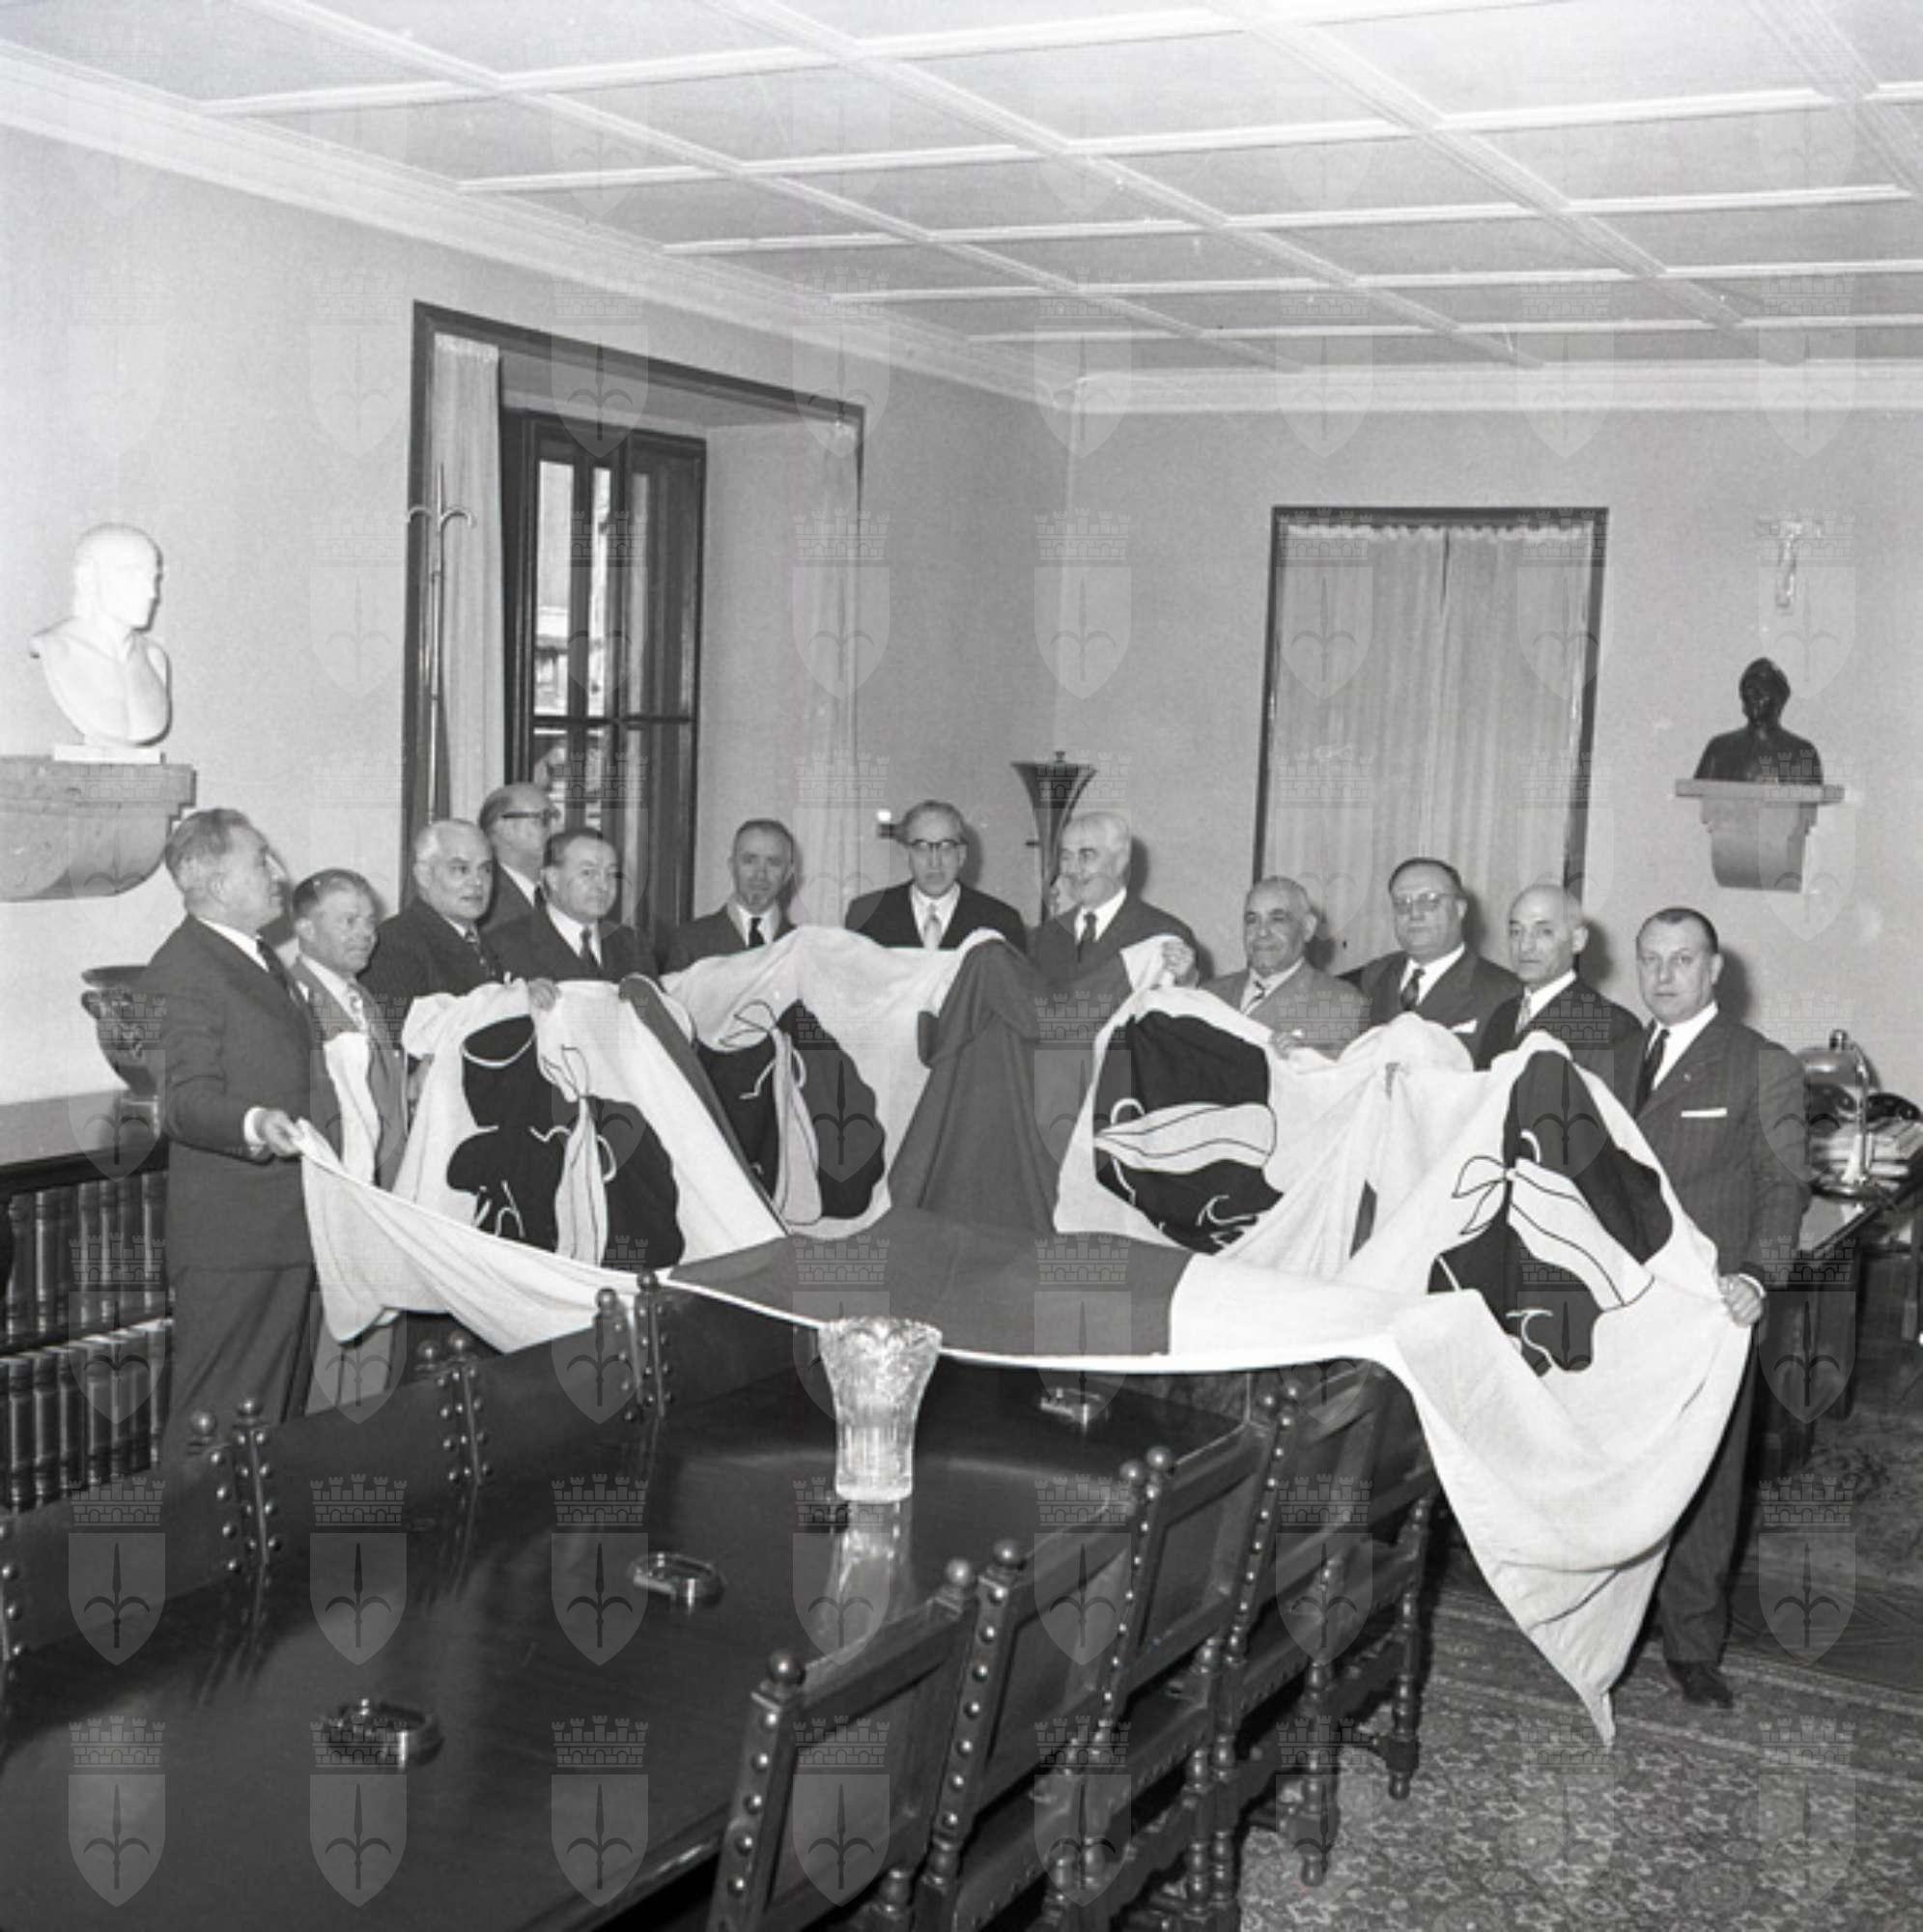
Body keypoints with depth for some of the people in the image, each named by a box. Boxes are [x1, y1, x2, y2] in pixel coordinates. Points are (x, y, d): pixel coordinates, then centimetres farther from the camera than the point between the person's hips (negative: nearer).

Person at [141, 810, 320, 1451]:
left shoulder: (259, 959, 17)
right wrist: (254, 1125, -40)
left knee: (276, 1408, 16)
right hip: (231, 1237, -10)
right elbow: (185, 1102, -22)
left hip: (287, 1226, 10)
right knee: (217, 1419, -5)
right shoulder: (183, 967, -15)